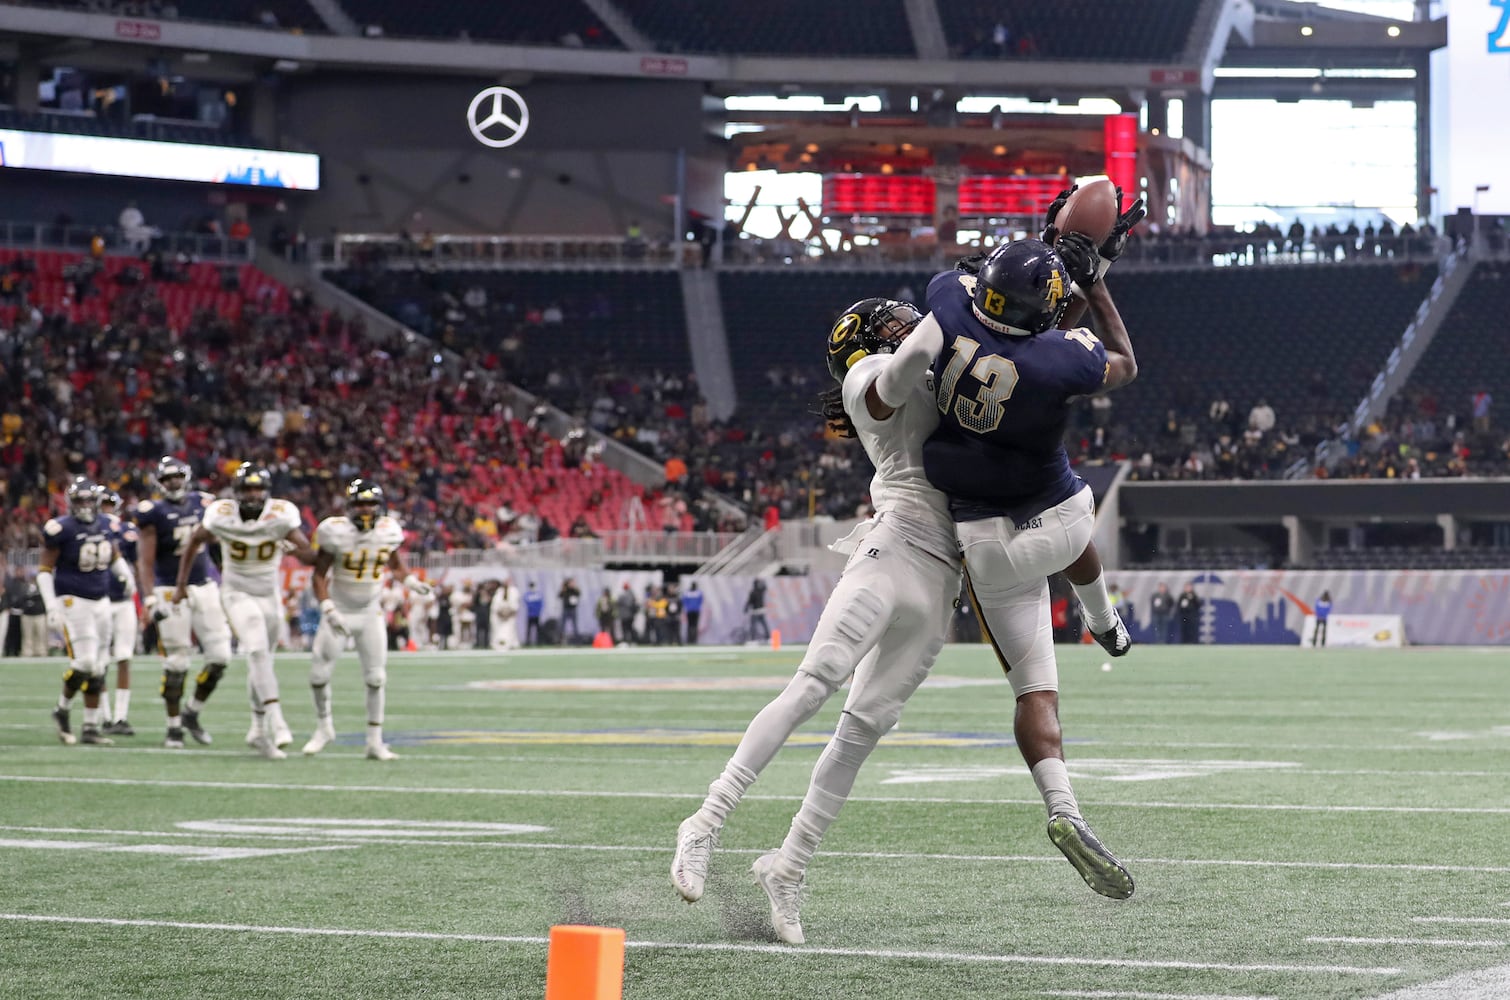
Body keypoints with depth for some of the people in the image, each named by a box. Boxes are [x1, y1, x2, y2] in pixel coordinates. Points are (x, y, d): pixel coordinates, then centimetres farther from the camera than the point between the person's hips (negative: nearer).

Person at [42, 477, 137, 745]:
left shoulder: (104, 526, 6)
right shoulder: (62, 530, -12)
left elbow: (114, 557, 25)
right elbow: (45, 570, -10)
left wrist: (125, 574, 10)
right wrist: (51, 607, -16)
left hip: (101, 601, 7)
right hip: (73, 601, -6)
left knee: (98, 668, 6)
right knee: (84, 662, -16)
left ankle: (91, 727, 13)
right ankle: (62, 711, 8)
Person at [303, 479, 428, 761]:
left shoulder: (388, 530, -6)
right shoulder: (335, 532, -17)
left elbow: (396, 565, 12)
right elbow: (319, 575, -10)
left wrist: (411, 582, -9)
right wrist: (328, 609, -22)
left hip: (370, 613, 2)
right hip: (340, 611, -2)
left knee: (376, 678, -1)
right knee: (319, 673, -1)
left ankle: (375, 742, 6)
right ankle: (324, 727, 24)